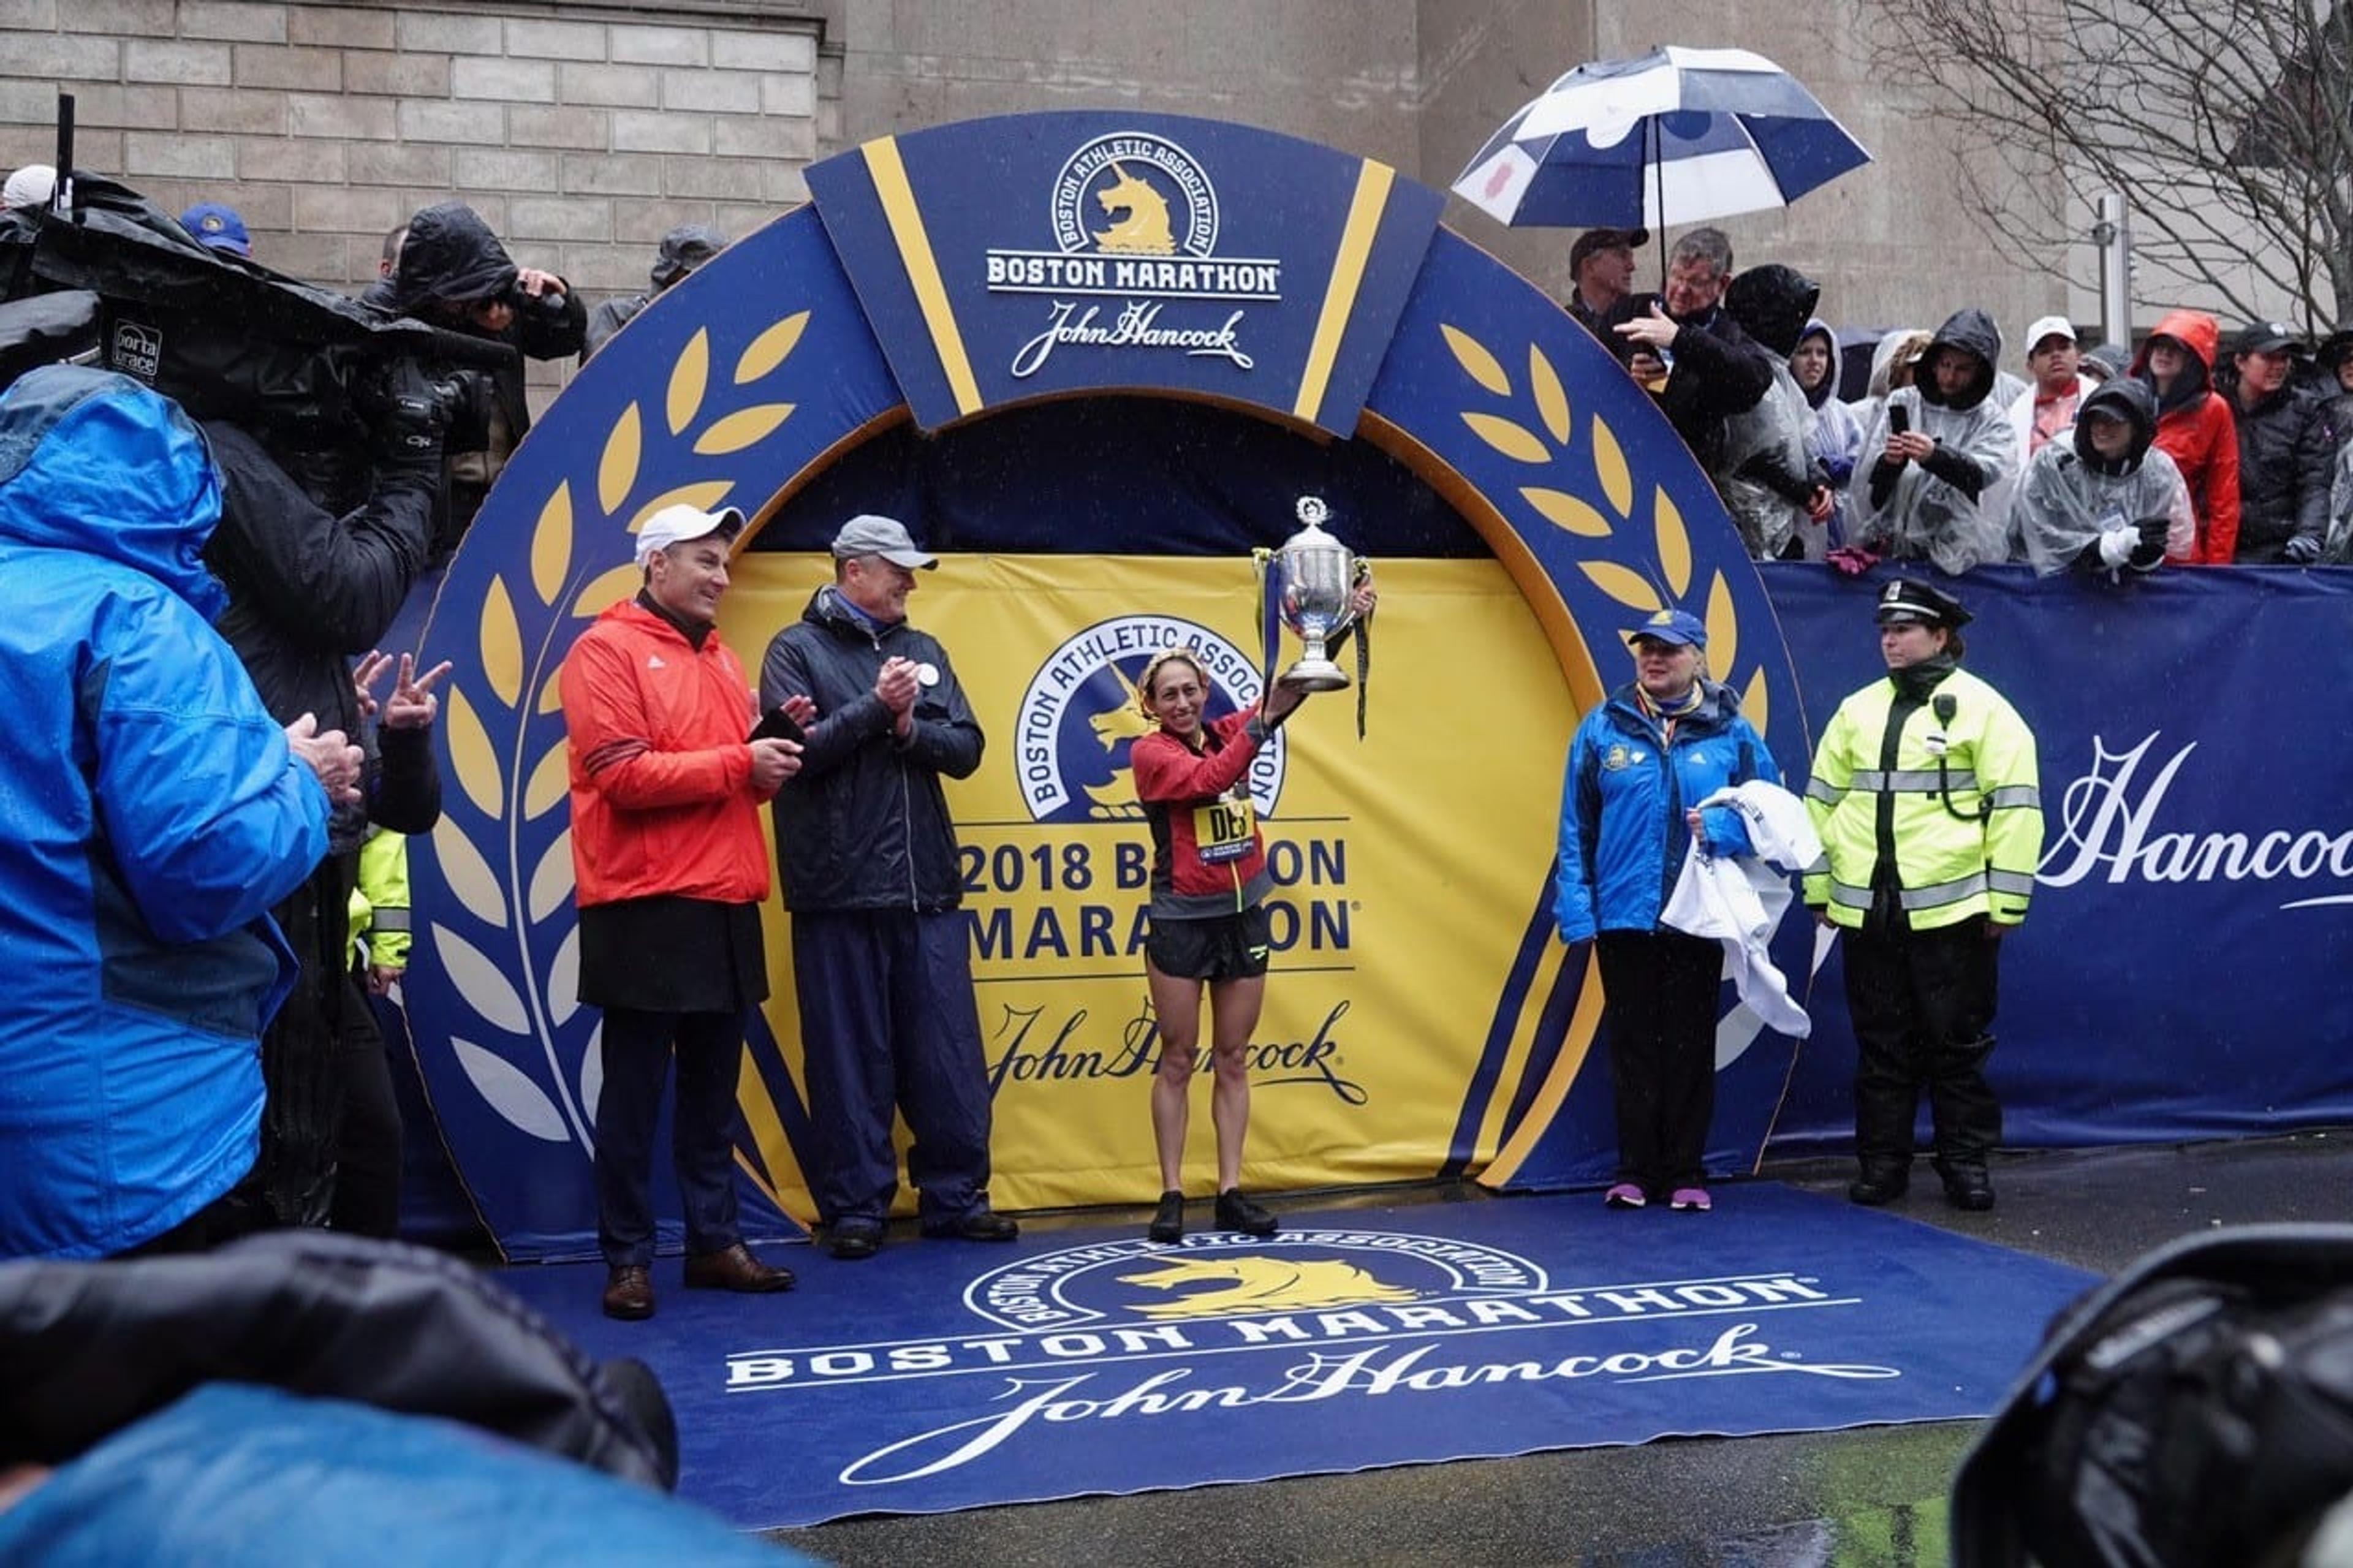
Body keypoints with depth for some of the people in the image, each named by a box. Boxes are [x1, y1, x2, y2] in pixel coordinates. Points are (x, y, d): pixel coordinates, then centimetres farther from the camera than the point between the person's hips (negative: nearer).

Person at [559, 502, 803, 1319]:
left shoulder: (719, 657, 18)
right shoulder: (606, 651, -5)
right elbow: (623, 774, -15)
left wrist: (774, 750, 2)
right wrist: (737, 763, -14)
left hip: (725, 907, 7)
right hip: (645, 911, -7)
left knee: (714, 1091, 11)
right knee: (634, 1093, 1)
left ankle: (714, 1242, 19)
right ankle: (627, 1258, 8)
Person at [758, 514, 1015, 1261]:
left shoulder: (923, 651, 15)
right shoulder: (798, 649, 2)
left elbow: (966, 749, 7)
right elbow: (794, 750, -11)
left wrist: (910, 727, -10)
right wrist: (874, 707, -13)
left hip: (929, 889, 4)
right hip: (839, 890, -4)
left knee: (949, 1052, 6)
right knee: (850, 1057, 2)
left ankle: (956, 1195, 16)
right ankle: (854, 1206, 12)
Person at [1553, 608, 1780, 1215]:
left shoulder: (1732, 732, 3)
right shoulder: (1602, 729, 4)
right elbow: (1575, 827, 4)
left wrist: (1721, 829, -14)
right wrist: (1576, 908, -2)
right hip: (1622, 917, 1)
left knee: (1691, 1045, 6)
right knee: (1632, 1045, 7)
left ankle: (1687, 1171, 16)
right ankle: (1636, 1170, 17)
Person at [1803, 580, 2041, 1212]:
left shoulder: (1982, 708, -3)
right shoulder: (1858, 711, 13)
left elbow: (2015, 807, -7)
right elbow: (1822, 800, 16)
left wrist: (2007, 900, -10)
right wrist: (1819, 888, 12)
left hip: (1951, 912, -4)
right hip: (1867, 915, 5)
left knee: (1959, 1043, 4)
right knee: (1881, 1044, 10)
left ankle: (1966, 1161, 15)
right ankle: (1882, 1161, 19)